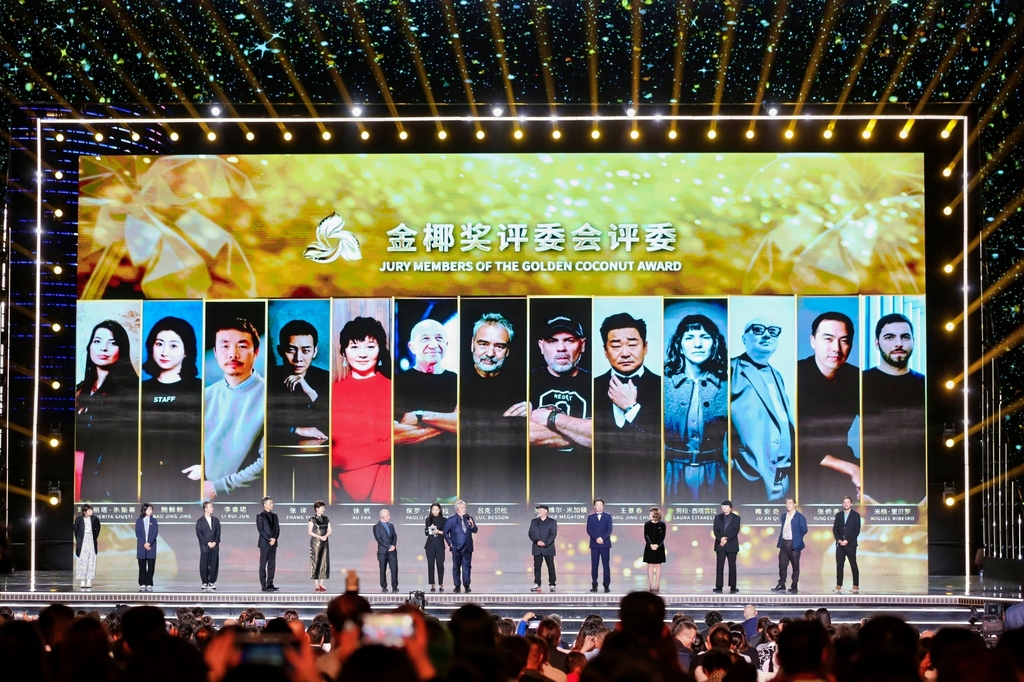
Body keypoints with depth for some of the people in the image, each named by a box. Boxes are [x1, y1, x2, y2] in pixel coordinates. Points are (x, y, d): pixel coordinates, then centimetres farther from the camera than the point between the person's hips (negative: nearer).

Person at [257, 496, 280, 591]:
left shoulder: (274, 516, 14)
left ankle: (270, 584, 7)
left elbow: (277, 529, 9)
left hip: (273, 543, 6)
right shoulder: (260, 516, -3)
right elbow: (260, 530, -10)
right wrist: (269, 540, -15)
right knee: (263, 564, -3)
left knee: (272, 564, 4)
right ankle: (263, 585, -2)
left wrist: (274, 538, -8)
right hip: (264, 543, -6)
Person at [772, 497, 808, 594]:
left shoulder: (799, 517, -6)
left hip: (794, 544, -6)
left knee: (795, 566, 1)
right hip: (784, 543, 6)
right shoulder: (784, 516, 13)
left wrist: (797, 538, 3)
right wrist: (780, 540, 11)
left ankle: (794, 586, 6)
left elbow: (804, 530, -5)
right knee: (782, 565, 6)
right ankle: (781, 585, 13)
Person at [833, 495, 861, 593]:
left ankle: (856, 586, 3)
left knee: (853, 565, 0)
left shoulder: (856, 515, 0)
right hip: (840, 544, 3)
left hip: (850, 544, -3)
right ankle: (838, 586, 2)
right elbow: (835, 529, 8)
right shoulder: (838, 515, 11)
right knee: (839, 565, 1)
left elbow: (857, 531, -6)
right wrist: (839, 540, -8)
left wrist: (847, 541, -13)